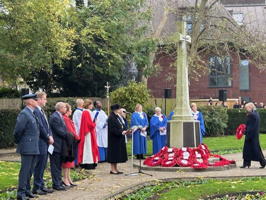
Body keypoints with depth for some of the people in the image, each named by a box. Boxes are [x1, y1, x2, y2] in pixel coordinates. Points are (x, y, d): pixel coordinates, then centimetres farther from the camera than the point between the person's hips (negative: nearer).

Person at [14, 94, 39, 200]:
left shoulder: (32, 114, 16)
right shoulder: (24, 114, -13)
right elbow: (18, 130, -15)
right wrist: (18, 142, -3)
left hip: (34, 148, 9)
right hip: (27, 148, -9)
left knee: (30, 170, 14)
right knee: (25, 170, -6)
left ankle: (27, 189, 23)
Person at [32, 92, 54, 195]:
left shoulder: (41, 111, 16)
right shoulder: (36, 111, -16)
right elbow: (40, 127, -20)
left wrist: (50, 136, 4)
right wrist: (48, 137, -10)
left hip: (45, 142, 10)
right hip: (40, 143, -10)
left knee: (42, 166, 14)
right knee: (39, 166, -3)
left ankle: (41, 186, 22)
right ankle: (36, 187, 5)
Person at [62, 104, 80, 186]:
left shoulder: (67, 118, 14)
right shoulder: (65, 119, -17)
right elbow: (70, 131, -19)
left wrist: (76, 137, 5)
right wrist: (77, 137, -9)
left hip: (70, 142, 10)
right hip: (68, 141, -10)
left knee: (69, 160, 14)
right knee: (67, 160, -4)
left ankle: (68, 178, 20)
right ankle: (65, 179, 2)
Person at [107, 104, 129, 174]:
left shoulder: (118, 117, 14)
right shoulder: (111, 118, -15)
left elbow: (122, 126, 16)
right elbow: (113, 129, -21)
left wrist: (125, 130, -3)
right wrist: (121, 132, -25)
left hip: (119, 139, 9)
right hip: (114, 139, -9)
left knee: (118, 154, 11)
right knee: (114, 153, -4)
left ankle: (115, 169, 16)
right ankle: (112, 169, 3)